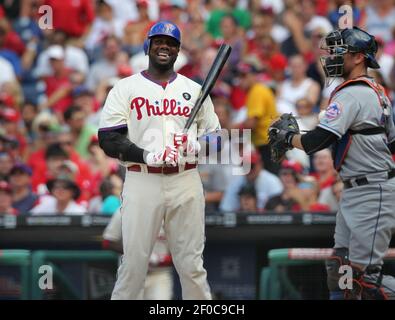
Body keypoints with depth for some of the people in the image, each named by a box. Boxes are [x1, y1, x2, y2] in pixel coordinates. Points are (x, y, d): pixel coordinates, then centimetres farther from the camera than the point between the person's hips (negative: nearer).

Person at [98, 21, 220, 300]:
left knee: (192, 264, 3)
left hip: (186, 182, 2)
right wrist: (146, 155, -18)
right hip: (142, 182, -2)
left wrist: (199, 145, -7)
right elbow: (108, 140, -3)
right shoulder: (126, 88, 4)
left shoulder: (195, 89, 14)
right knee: (133, 263, -4)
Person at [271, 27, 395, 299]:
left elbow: (315, 142, -22)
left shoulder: (352, 94, -16)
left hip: (373, 194, -10)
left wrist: (287, 137, -4)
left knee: (365, 276, -13)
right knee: (340, 269, 9)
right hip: (353, 194, 10)